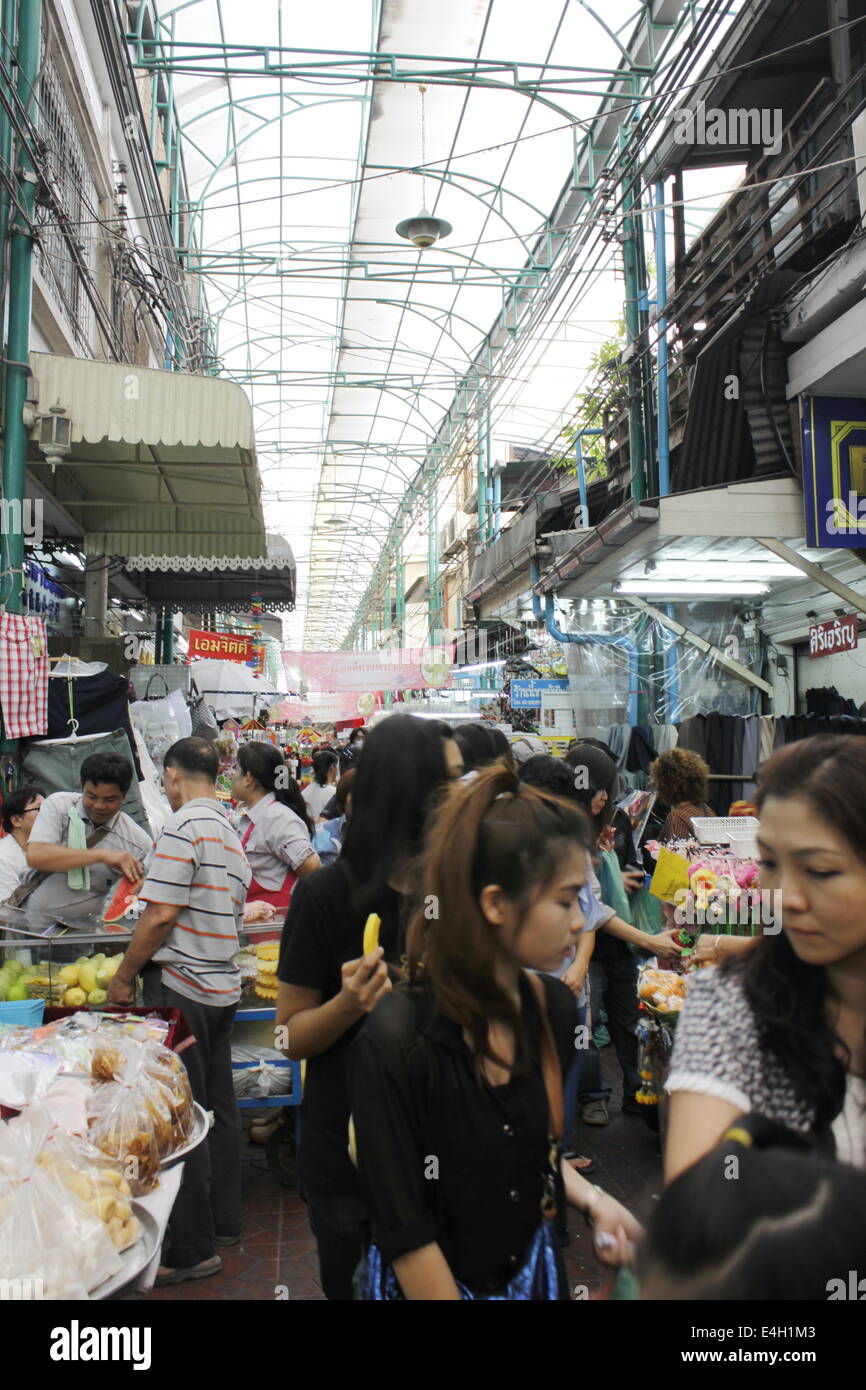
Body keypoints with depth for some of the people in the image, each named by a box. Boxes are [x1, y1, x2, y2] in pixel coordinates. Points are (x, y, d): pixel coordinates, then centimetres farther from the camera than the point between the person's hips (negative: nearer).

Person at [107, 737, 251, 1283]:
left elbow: (162, 913, -20)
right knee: (219, 1106, 17)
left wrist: (124, 976, -8)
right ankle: (224, 1222, 30)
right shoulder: (232, 832, 12)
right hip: (222, 984, 9)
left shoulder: (183, 825, -15)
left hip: (182, 987, -9)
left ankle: (192, 1248, 9)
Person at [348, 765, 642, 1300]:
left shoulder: (555, 1008, -11)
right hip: (434, 1282, -4)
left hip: (535, 1270, 5)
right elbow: (405, 1232, -21)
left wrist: (591, 1198, -8)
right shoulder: (394, 1040, -29)